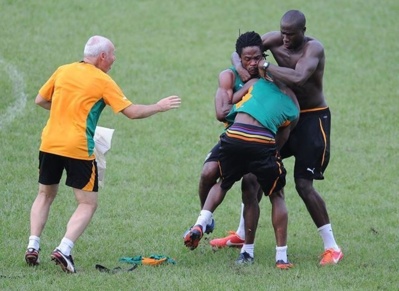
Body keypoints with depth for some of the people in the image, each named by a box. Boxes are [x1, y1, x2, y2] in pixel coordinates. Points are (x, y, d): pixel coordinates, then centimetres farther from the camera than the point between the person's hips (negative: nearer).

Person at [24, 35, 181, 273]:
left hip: (49, 144, 5)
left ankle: (33, 246, 11)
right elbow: (132, 112, -6)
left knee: (46, 195, 22)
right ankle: (64, 250, -13)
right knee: (88, 204, 4)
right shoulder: (103, 81, -5)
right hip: (78, 149, -5)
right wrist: (159, 107, 8)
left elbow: (40, 100, 18)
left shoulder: (63, 71, 9)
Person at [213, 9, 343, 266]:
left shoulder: (314, 49, -25)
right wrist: (240, 66, -25)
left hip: (313, 119, -7)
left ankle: (332, 247, -5)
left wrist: (264, 66, -35)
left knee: (303, 183, -14)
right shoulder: (275, 40, -8)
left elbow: (298, 77, -43)